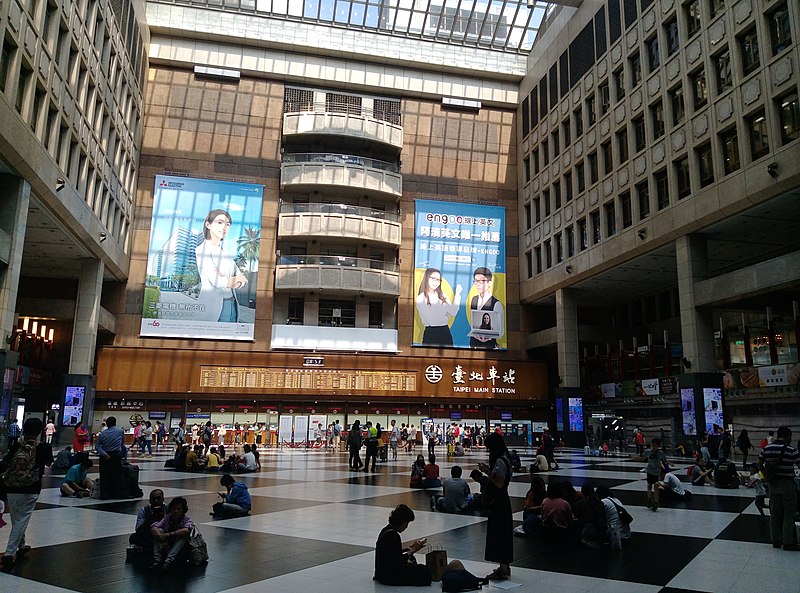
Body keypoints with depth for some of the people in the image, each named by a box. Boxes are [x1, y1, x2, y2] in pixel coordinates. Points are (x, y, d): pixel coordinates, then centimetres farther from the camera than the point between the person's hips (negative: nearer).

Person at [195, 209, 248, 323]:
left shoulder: (225, 252, 18)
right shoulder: (202, 249, -2)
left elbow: (242, 281, 9)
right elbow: (215, 280, -14)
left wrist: (227, 280, -10)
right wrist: (235, 279, 1)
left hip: (232, 307, 6)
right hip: (213, 308, -6)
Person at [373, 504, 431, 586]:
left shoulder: (386, 530, 6)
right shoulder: (393, 535, -23)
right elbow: (399, 562, -24)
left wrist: (407, 548, 13)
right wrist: (413, 550, -14)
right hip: (389, 577, -10)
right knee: (425, 571, -11)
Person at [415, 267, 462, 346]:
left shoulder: (442, 295, 10)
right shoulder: (421, 298, -7)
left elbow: (453, 312, 2)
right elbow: (430, 320, -11)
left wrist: (457, 295, -2)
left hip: (446, 332, 5)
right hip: (431, 333, -5)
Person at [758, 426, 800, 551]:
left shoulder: (766, 449, 3)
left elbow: (760, 464, 8)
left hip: (773, 484, 5)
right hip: (787, 484, -5)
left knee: (775, 513, 12)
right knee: (789, 514, 5)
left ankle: (776, 540, 19)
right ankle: (788, 543, 9)